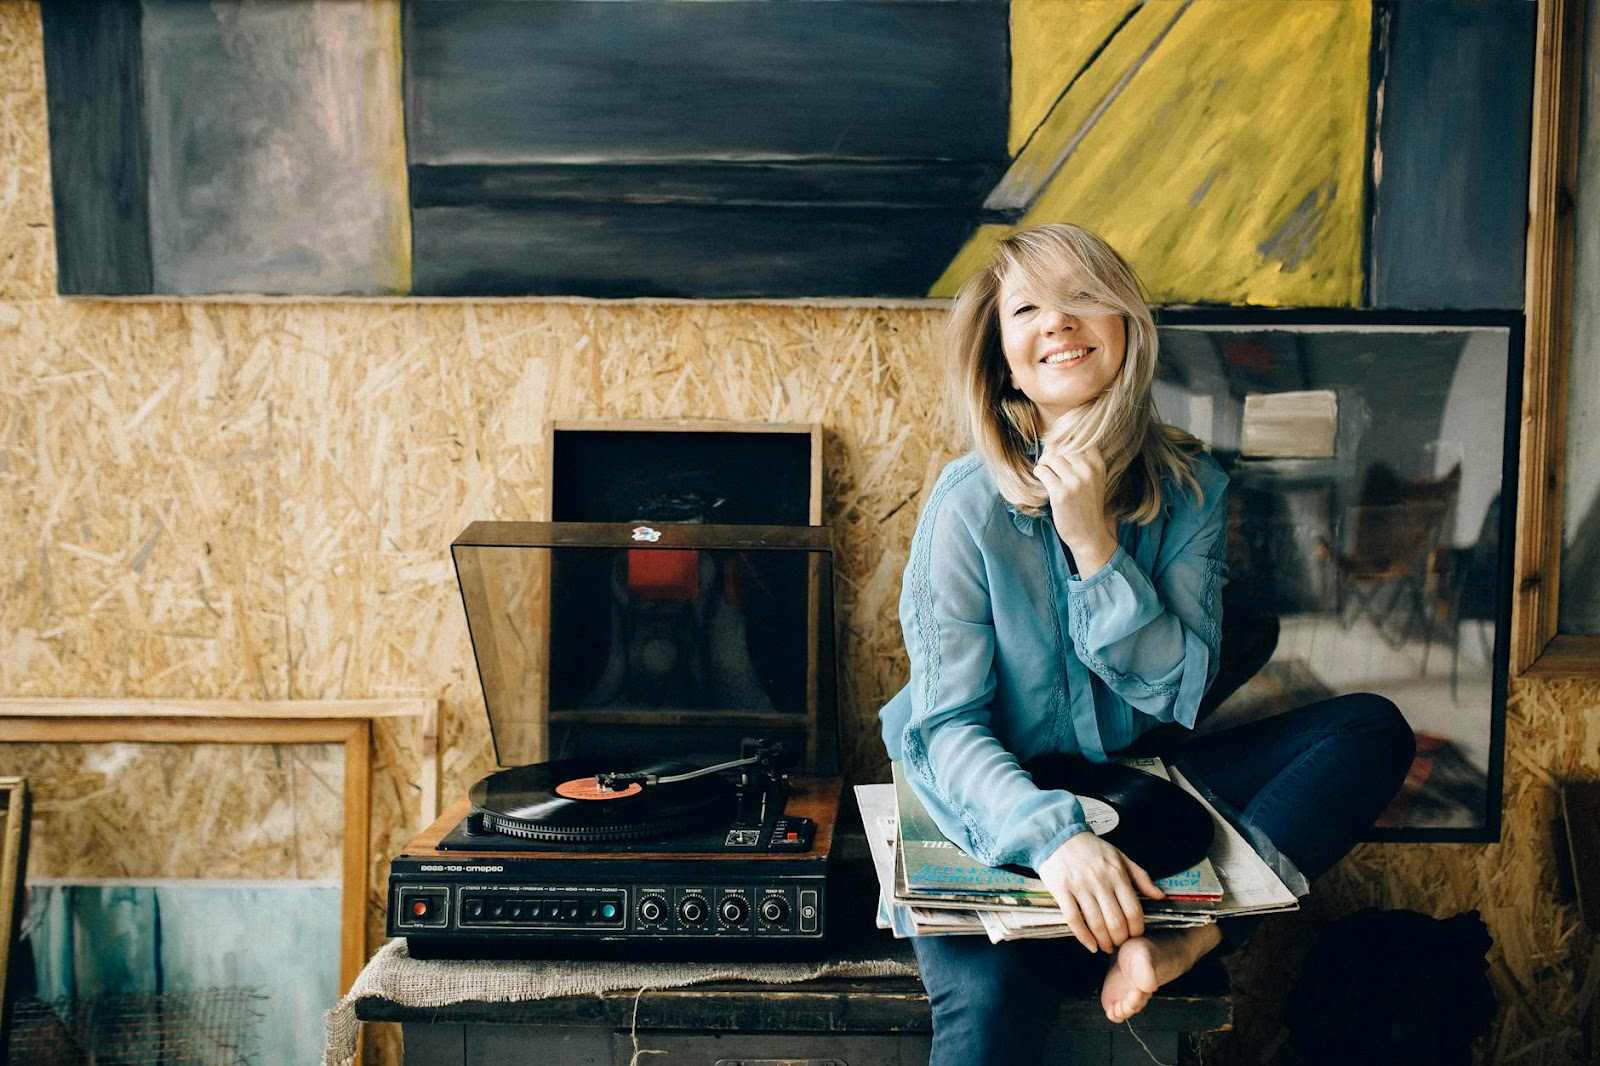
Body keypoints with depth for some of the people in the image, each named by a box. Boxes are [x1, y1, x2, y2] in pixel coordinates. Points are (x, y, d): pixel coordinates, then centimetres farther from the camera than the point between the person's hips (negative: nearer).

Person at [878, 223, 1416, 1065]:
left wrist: (1094, 543, -20)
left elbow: (1177, 693, -8)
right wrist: (1052, 834, -34)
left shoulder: (1189, 489, -1)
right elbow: (947, 724, -16)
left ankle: (1196, 928, -24)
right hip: (1006, 811, -5)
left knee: (1372, 728, -15)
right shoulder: (970, 505, -12)